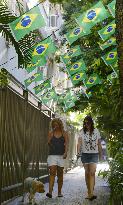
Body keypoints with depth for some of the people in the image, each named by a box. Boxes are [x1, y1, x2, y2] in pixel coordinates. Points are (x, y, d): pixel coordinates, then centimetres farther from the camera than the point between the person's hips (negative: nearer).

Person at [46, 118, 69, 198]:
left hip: (61, 155, 0)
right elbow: (49, 143, 3)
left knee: (60, 174, 6)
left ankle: (59, 192, 16)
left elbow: (66, 144, -5)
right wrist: (51, 136, -11)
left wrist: (65, 152, -21)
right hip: (52, 155, 0)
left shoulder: (64, 133, 5)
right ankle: (50, 192, -20)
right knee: (52, 173, -13)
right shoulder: (51, 133, 7)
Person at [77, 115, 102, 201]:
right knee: (87, 173, 7)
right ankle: (89, 192, 18)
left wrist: (100, 154, 11)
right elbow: (79, 142, -11)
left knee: (92, 173, -13)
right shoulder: (82, 132, 2)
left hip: (94, 154, -1)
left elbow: (99, 143, 10)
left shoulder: (96, 131, 3)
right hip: (85, 154, 1)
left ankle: (91, 194, -19)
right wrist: (78, 151, -28)